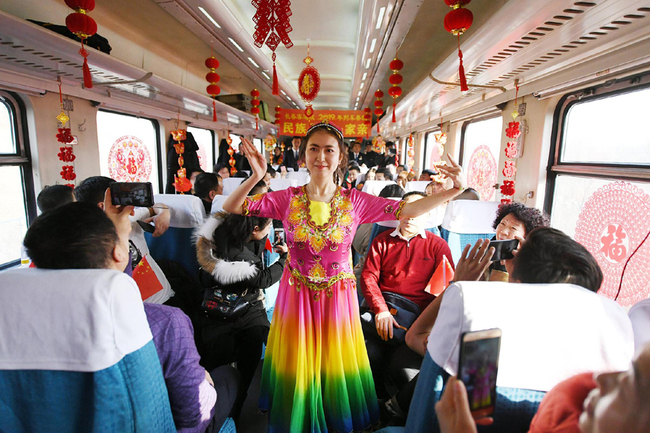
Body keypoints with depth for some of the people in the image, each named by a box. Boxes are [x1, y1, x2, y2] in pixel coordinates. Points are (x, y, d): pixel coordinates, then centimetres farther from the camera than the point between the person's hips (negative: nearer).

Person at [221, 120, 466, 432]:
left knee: (335, 365, 19)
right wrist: (255, 177, -24)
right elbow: (231, 208, -7)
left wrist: (455, 189, -14)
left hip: (338, 296, 0)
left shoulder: (354, 201, -8)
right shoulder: (288, 199, -9)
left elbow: (407, 210, -8)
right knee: (297, 368, 17)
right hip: (296, 295, 0)